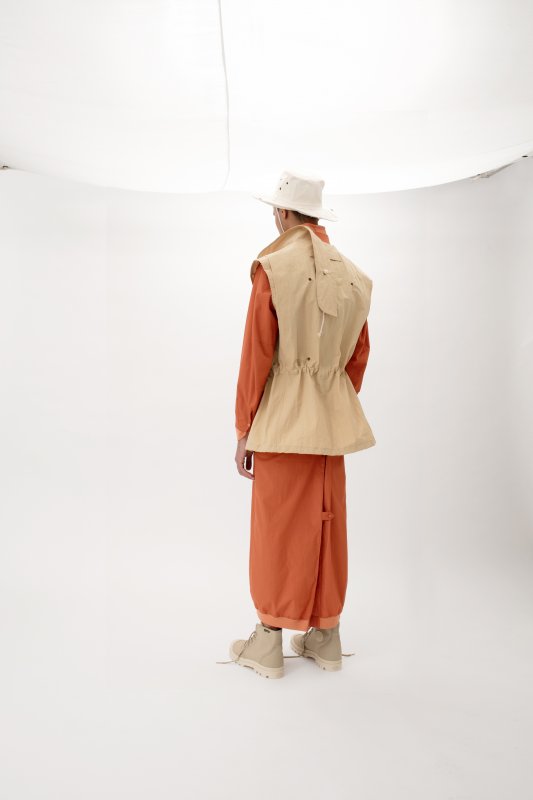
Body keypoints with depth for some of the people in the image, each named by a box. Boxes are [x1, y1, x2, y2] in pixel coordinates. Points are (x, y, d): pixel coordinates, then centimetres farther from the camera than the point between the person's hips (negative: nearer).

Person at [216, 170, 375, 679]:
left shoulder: (273, 267, -10)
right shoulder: (352, 275, 6)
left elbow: (256, 356, -11)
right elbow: (359, 356, 11)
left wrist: (243, 431, -4)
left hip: (281, 421, -5)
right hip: (331, 422, 5)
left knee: (278, 529, 3)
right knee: (327, 524, 12)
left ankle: (269, 642, 15)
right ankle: (324, 638, 24)